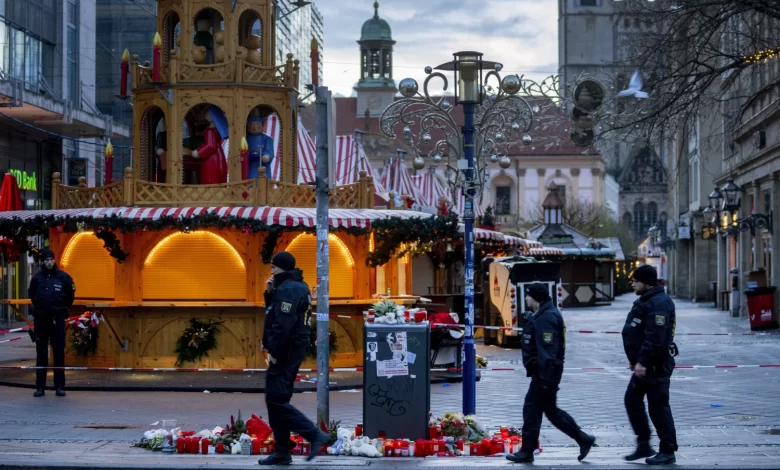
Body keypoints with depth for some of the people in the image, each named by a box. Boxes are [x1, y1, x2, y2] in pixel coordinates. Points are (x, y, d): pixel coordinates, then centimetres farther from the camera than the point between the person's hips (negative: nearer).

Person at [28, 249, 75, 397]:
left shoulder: (63, 277, -2)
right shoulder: (37, 277, 2)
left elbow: (70, 295, 8)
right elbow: (31, 294, 17)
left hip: (57, 318, -1)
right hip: (41, 318, 2)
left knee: (59, 352, 1)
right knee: (41, 353, 5)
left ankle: (59, 386, 5)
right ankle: (40, 386, 8)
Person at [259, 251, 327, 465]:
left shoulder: (288, 289, -16)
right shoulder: (296, 286, 17)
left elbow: (284, 324, -23)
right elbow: (275, 313, 22)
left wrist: (275, 352, -19)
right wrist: (270, 293, 7)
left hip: (286, 352, -11)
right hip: (292, 350, 11)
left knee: (276, 399, -11)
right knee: (276, 399, 12)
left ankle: (314, 434, -11)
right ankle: (282, 451, 14)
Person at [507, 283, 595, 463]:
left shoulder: (546, 318, -18)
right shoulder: (544, 315, 16)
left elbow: (547, 350, -24)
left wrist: (545, 378, -26)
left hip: (545, 372, -11)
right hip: (545, 372, 11)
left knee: (532, 409, -3)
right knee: (550, 409, 14)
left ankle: (527, 451, 4)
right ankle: (583, 439, 17)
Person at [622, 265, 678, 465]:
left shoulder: (659, 303, -19)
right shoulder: (645, 301, 15)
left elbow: (655, 338, -26)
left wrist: (642, 362, -27)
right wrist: (634, 359, 21)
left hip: (656, 365, -11)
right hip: (644, 364, 11)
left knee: (658, 407, -5)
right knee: (632, 400, 13)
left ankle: (668, 452, 3)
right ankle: (643, 444, 20)